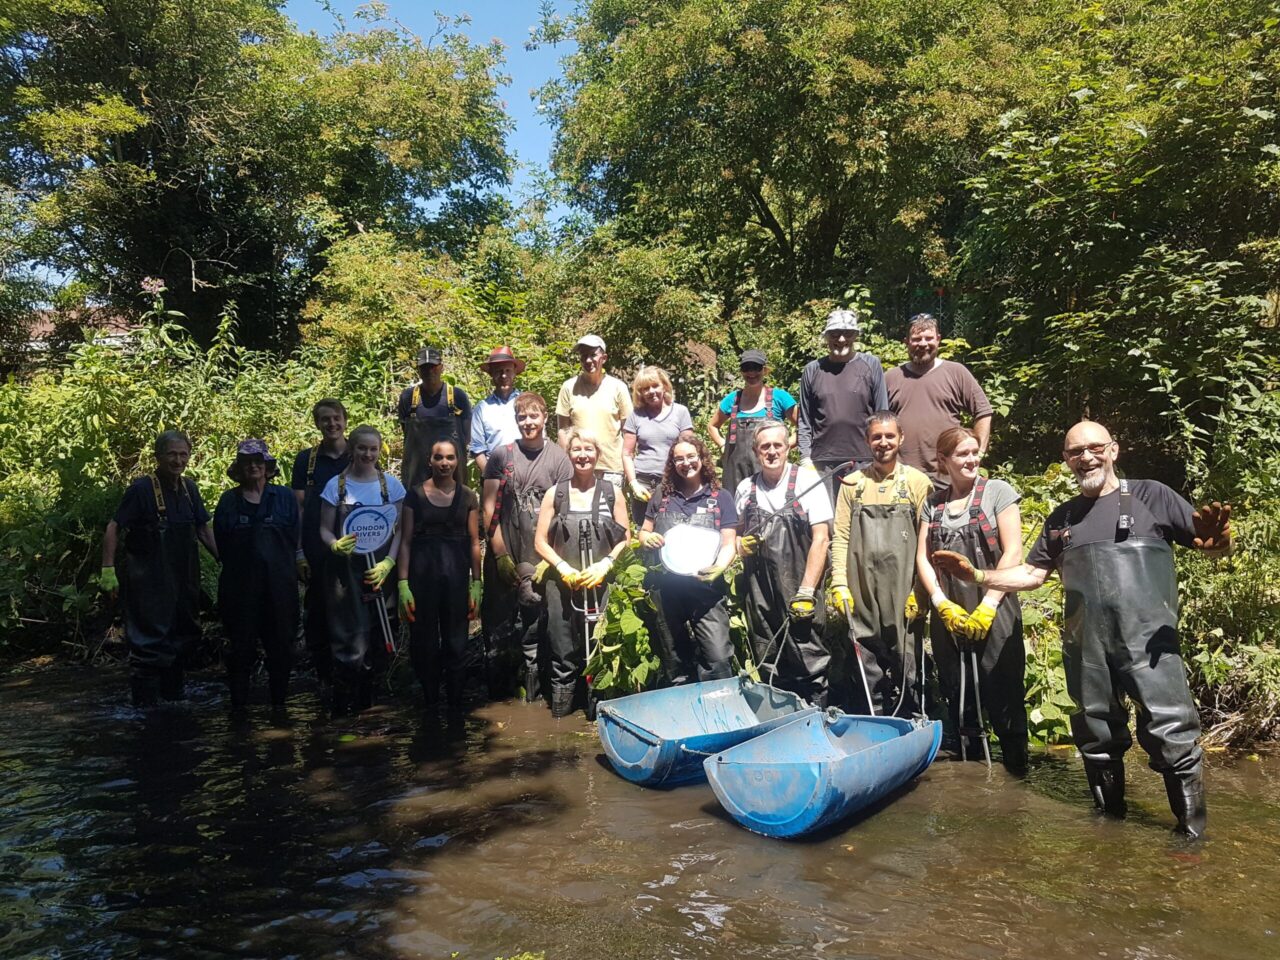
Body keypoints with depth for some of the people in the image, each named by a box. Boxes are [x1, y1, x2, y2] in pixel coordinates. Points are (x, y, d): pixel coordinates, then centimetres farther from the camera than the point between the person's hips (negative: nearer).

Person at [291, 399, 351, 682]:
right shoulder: (306, 459, 5)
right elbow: (298, 507, 4)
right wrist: (299, 552, -2)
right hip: (317, 550, 0)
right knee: (318, 612, 5)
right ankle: (324, 677, 18)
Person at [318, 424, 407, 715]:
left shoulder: (391, 484, 4)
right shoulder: (336, 484, 2)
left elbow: (399, 529, 4)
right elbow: (325, 529, 4)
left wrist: (388, 563, -10)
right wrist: (336, 545, -18)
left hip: (381, 571, 1)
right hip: (345, 572, -1)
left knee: (378, 639, 1)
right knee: (350, 639, -8)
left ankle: (366, 698, 17)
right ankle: (342, 707, 2)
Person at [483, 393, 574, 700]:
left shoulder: (558, 458, 4)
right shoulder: (501, 456, 6)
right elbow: (489, 508, 3)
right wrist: (501, 554, -5)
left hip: (541, 559, -1)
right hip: (504, 557, 1)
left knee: (535, 623, 1)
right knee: (501, 623, 7)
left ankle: (533, 687, 14)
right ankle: (498, 689, 20)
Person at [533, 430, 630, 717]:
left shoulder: (612, 493, 8)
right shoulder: (555, 494, 8)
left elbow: (625, 540, 6)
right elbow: (540, 541, 7)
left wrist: (604, 565, -10)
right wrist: (564, 568, -8)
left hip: (601, 584, 0)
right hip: (562, 585, 0)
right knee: (563, 649, 3)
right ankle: (560, 702, 15)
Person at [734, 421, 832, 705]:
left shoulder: (807, 481, -3)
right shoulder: (745, 489, 9)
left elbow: (821, 539, -8)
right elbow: (738, 534, 22)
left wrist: (806, 592, -13)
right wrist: (741, 544, -3)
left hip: (798, 590, -4)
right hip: (758, 594, 4)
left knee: (809, 670, -3)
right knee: (769, 670, 12)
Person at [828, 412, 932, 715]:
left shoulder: (917, 482, 3)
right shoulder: (853, 483, 9)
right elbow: (841, 538, 6)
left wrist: (920, 591, -8)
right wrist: (839, 584, -3)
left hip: (903, 598, -2)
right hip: (861, 598, 2)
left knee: (906, 677, 5)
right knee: (867, 679, 8)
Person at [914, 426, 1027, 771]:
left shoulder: (997, 491, 1)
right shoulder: (933, 503, 12)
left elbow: (1013, 552, -5)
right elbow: (922, 557, 7)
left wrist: (987, 606, -10)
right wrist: (943, 605, -5)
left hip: (994, 616, -4)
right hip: (948, 617, 4)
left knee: (1003, 697, -4)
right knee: (956, 697, 11)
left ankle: (1017, 766, 10)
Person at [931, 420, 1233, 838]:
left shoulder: (1150, 496, 4)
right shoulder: (1061, 519, 17)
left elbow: (1213, 544, 0)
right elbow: (1031, 574, 18)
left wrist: (1216, 539, -24)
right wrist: (975, 574, 5)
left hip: (1148, 642, -4)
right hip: (1085, 650, 5)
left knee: (1172, 738, -7)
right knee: (1097, 741, 14)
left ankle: (1193, 833, 9)